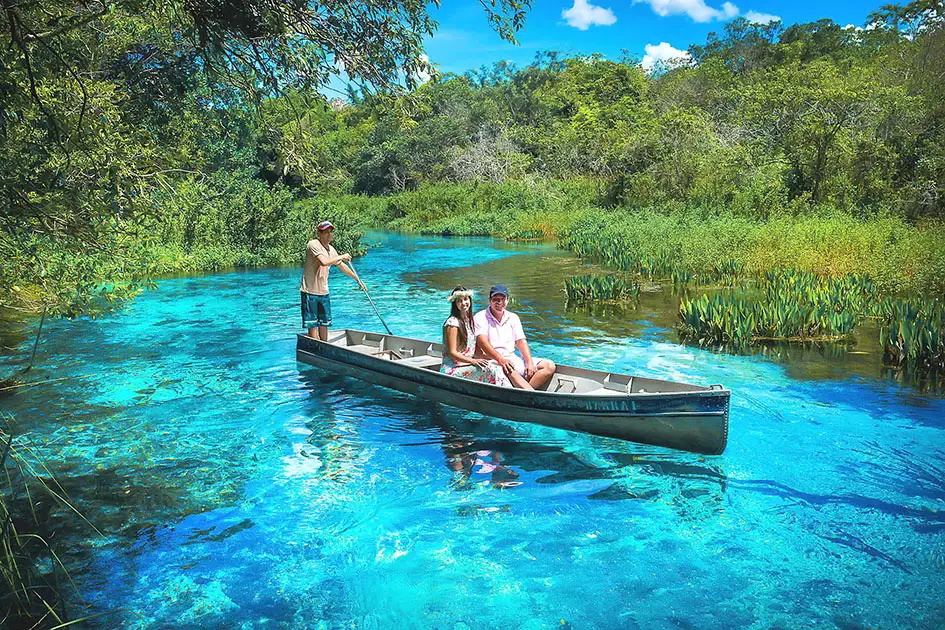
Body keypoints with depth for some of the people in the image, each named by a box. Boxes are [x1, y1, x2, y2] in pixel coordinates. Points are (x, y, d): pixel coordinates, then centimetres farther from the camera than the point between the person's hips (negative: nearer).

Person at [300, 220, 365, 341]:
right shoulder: (313, 245, -13)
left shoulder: (331, 249, 11)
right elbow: (324, 262, -28)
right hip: (310, 291, -7)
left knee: (324, 324, 13)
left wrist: (358, 280, 26)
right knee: (312, 325, -2)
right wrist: (341, 257, -15)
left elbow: (342, 266, 23)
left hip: (323, 292, 7)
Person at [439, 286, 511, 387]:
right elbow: (452, 353, -14)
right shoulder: (452, 322, -11)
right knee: (490, 369, -28)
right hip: (452, 370, -8)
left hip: (467, 365, 8)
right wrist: (473, 361, -24)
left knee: (495, 365, -18)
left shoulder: (469, 320, 15)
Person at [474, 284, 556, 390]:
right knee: (508, 369, -39)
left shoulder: (513, 318, 17)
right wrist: (500, 359, -31)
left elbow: (521, 342, 9)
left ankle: (523, 390, -34)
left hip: (513, 359, 6)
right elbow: (483, 342, -14)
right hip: (493, 360, -6)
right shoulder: (480, 318, 1)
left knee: (549, 366, -10)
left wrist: (530, 363, -8)